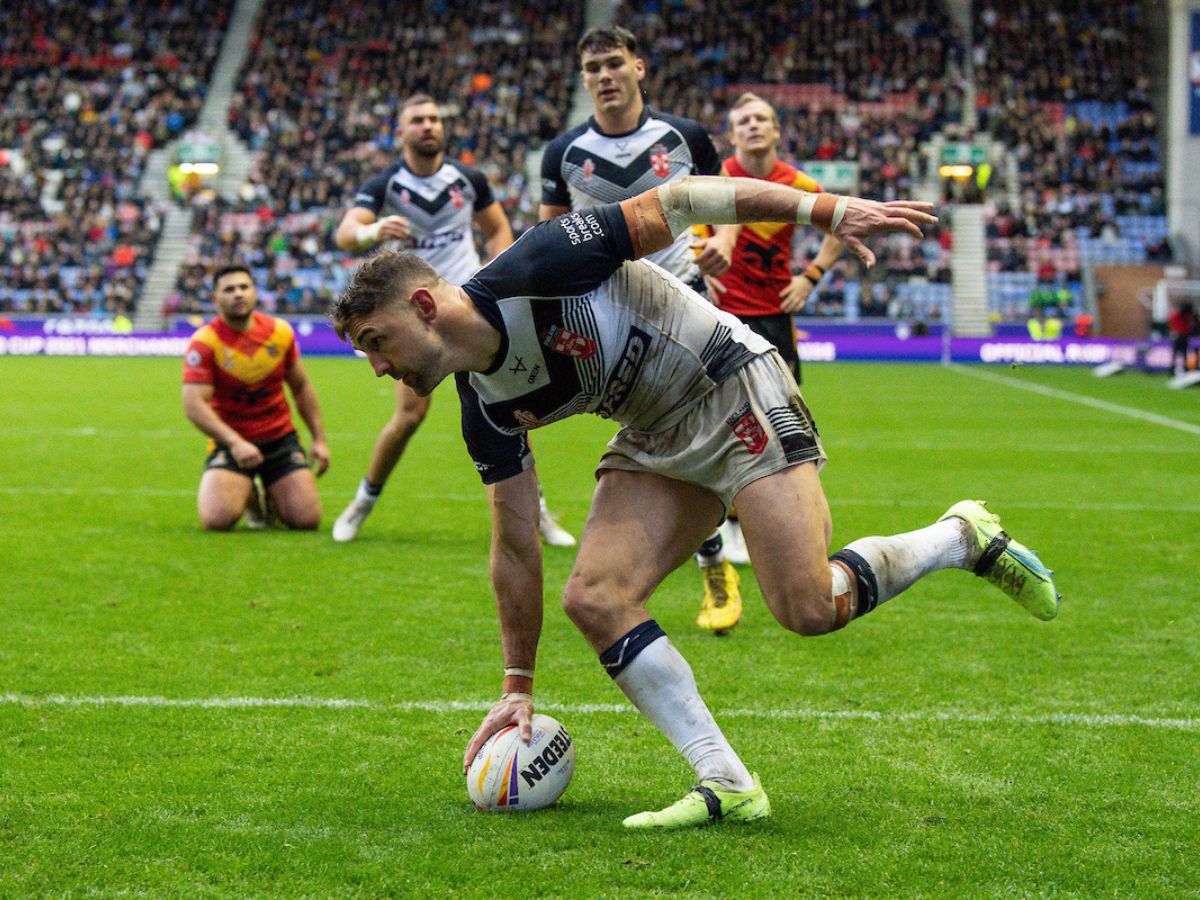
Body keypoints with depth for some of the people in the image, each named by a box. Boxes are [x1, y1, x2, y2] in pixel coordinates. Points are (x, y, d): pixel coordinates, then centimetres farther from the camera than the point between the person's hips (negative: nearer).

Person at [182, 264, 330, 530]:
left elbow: (301, 387, 14)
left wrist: (319, 439, 8)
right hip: (230, 441, -3)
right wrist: (235, 443, -34)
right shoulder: (204, 342, -14)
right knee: (217, 520, -25)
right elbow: (194, 405, -22)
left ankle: (273, 497, 25)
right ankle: (248, 495, 13)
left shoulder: (280, 332, 0)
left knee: (307, 519, -13)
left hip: (280, 438, 3)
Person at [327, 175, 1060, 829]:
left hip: (734, 391, -8)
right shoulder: (487, 407, -1)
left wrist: (828, 210, -26)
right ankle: (727, 785, -8)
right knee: (594, 597, -11)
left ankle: (965, 538, 7)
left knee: (810, 609, -19)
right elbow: (516, 545, 8)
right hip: (657, 444, 8)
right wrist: (518, 688, 10)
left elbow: (677, 203, -20)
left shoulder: (537, 269, -23)